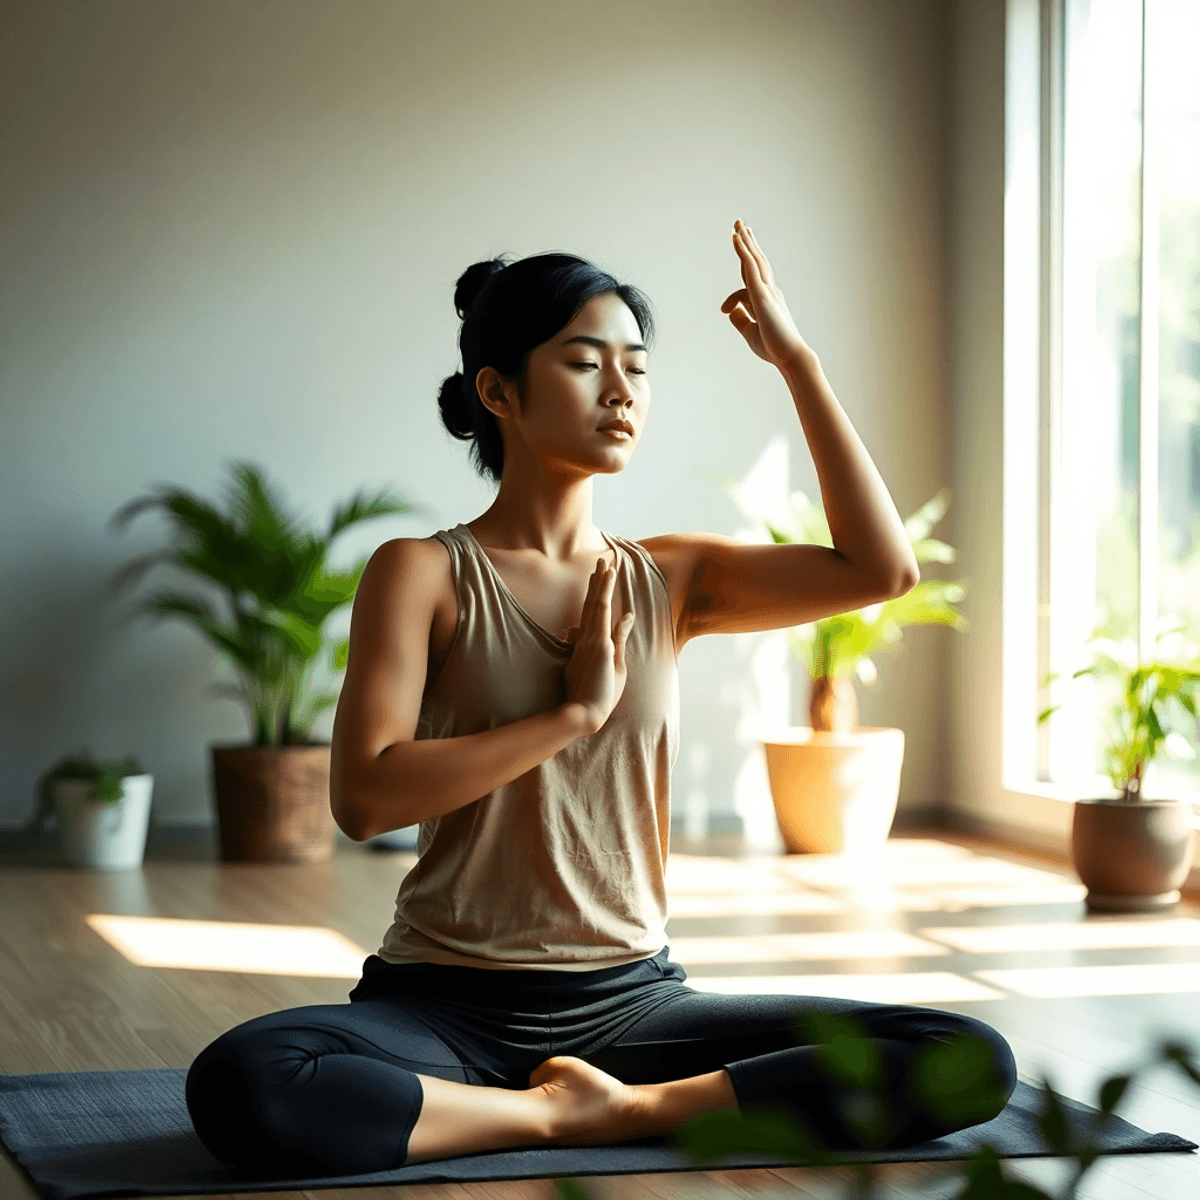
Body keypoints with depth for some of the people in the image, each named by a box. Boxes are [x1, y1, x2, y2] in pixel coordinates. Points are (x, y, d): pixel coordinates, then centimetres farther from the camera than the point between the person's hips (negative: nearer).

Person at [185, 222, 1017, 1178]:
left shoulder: (667, 580, 9)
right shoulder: (423, 574, -2)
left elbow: (882, 568, -2)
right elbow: (363, 796, -15)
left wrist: (797, 360, 0)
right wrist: (574, 711, -15)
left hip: (631, 999, 3)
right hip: (447, 1003, -3)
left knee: (976, 1063, -15)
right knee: (241, 1085, -36)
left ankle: (636, 1108, -11)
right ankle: (563, 1114, -16)